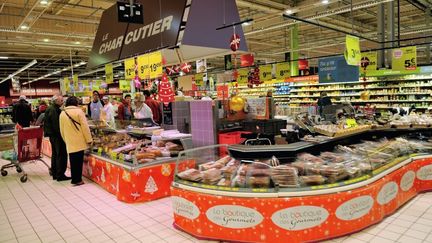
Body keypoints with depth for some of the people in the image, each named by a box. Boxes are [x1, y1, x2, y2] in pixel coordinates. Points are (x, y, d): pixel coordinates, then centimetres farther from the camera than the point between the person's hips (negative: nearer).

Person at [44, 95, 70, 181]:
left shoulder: (50, 108, 16)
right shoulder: (53, 110, -17)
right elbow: (56, 124, -22)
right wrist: (62, 134, -18)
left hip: (52, 135, 11)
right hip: (57, 135, -11)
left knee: (55, 154, 16)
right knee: (61, 155, -6)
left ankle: (55, 174, 24)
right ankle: (60, 175, -3)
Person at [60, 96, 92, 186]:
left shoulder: (62, 113, 7)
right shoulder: (78, 111, -8)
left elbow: (62, 129, 11)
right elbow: (85, 126, -12)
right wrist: (89, 139, -6)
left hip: (69, 142, 4)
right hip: (79, 141, -4)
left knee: (73, 160, 13)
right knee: (79, 160, 2)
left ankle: (74, 178, 21)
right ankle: (77, 179, 5)